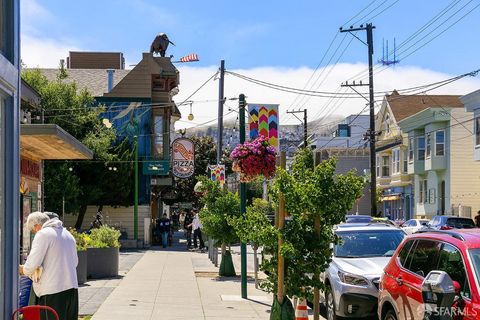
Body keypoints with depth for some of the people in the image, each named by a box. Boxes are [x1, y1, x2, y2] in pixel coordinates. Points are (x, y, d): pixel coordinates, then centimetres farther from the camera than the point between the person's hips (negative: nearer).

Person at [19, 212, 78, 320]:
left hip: (53, 291, -8)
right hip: (72, 287, 8)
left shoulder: (43, 234, -7)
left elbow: (33, 263, -14)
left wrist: (24, 270, 6)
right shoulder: (68, 234, 18)